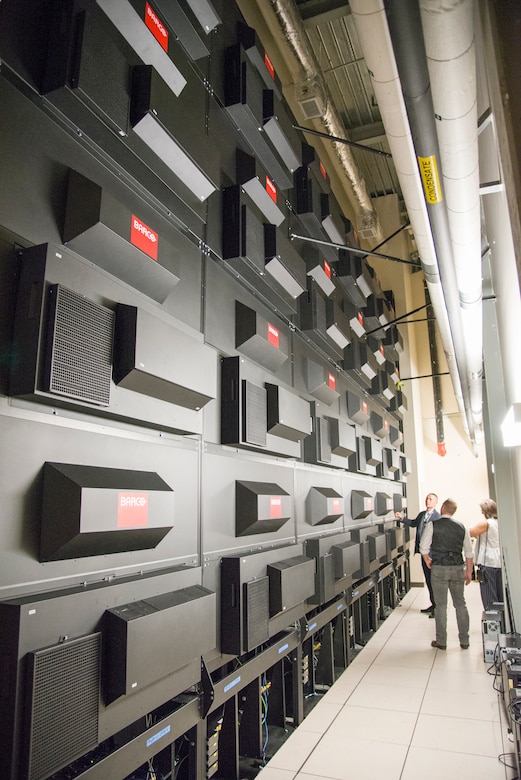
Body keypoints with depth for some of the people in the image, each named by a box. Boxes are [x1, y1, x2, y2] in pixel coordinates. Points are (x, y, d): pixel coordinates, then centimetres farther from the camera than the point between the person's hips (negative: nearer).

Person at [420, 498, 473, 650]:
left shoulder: (432, 525, -8)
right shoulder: (461, 527, 3)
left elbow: (424, 547, -10)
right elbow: (469, 552, 6)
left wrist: (428, 561, 7)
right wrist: (469, 572, 13)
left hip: (439, 569, -3)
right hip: (458, 568, 3)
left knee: (441, 605, 5)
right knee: (460, 604, 15)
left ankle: (441, 641, 14)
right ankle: (464, 640, 21)